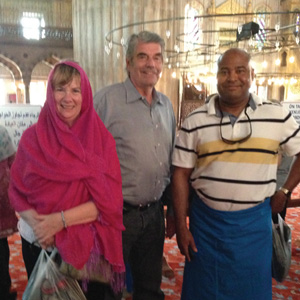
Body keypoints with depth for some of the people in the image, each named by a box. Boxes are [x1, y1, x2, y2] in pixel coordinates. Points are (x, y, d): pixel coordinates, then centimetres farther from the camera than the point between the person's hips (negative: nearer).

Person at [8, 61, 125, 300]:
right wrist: (36, 223, -19)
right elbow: (17, 191, -1)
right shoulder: (32, 137, -5)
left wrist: (61, 220, -21)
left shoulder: (102, 139, -9)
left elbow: (109, 199, -13)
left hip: (88, 245, -1)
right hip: (39, 243, 2)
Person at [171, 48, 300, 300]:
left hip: (255, 222, 1)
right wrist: (181, 226, -3)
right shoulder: (195, 122, -5)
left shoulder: (277, 117, -3)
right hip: (206, 221, 0)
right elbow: (181, 174, -3)